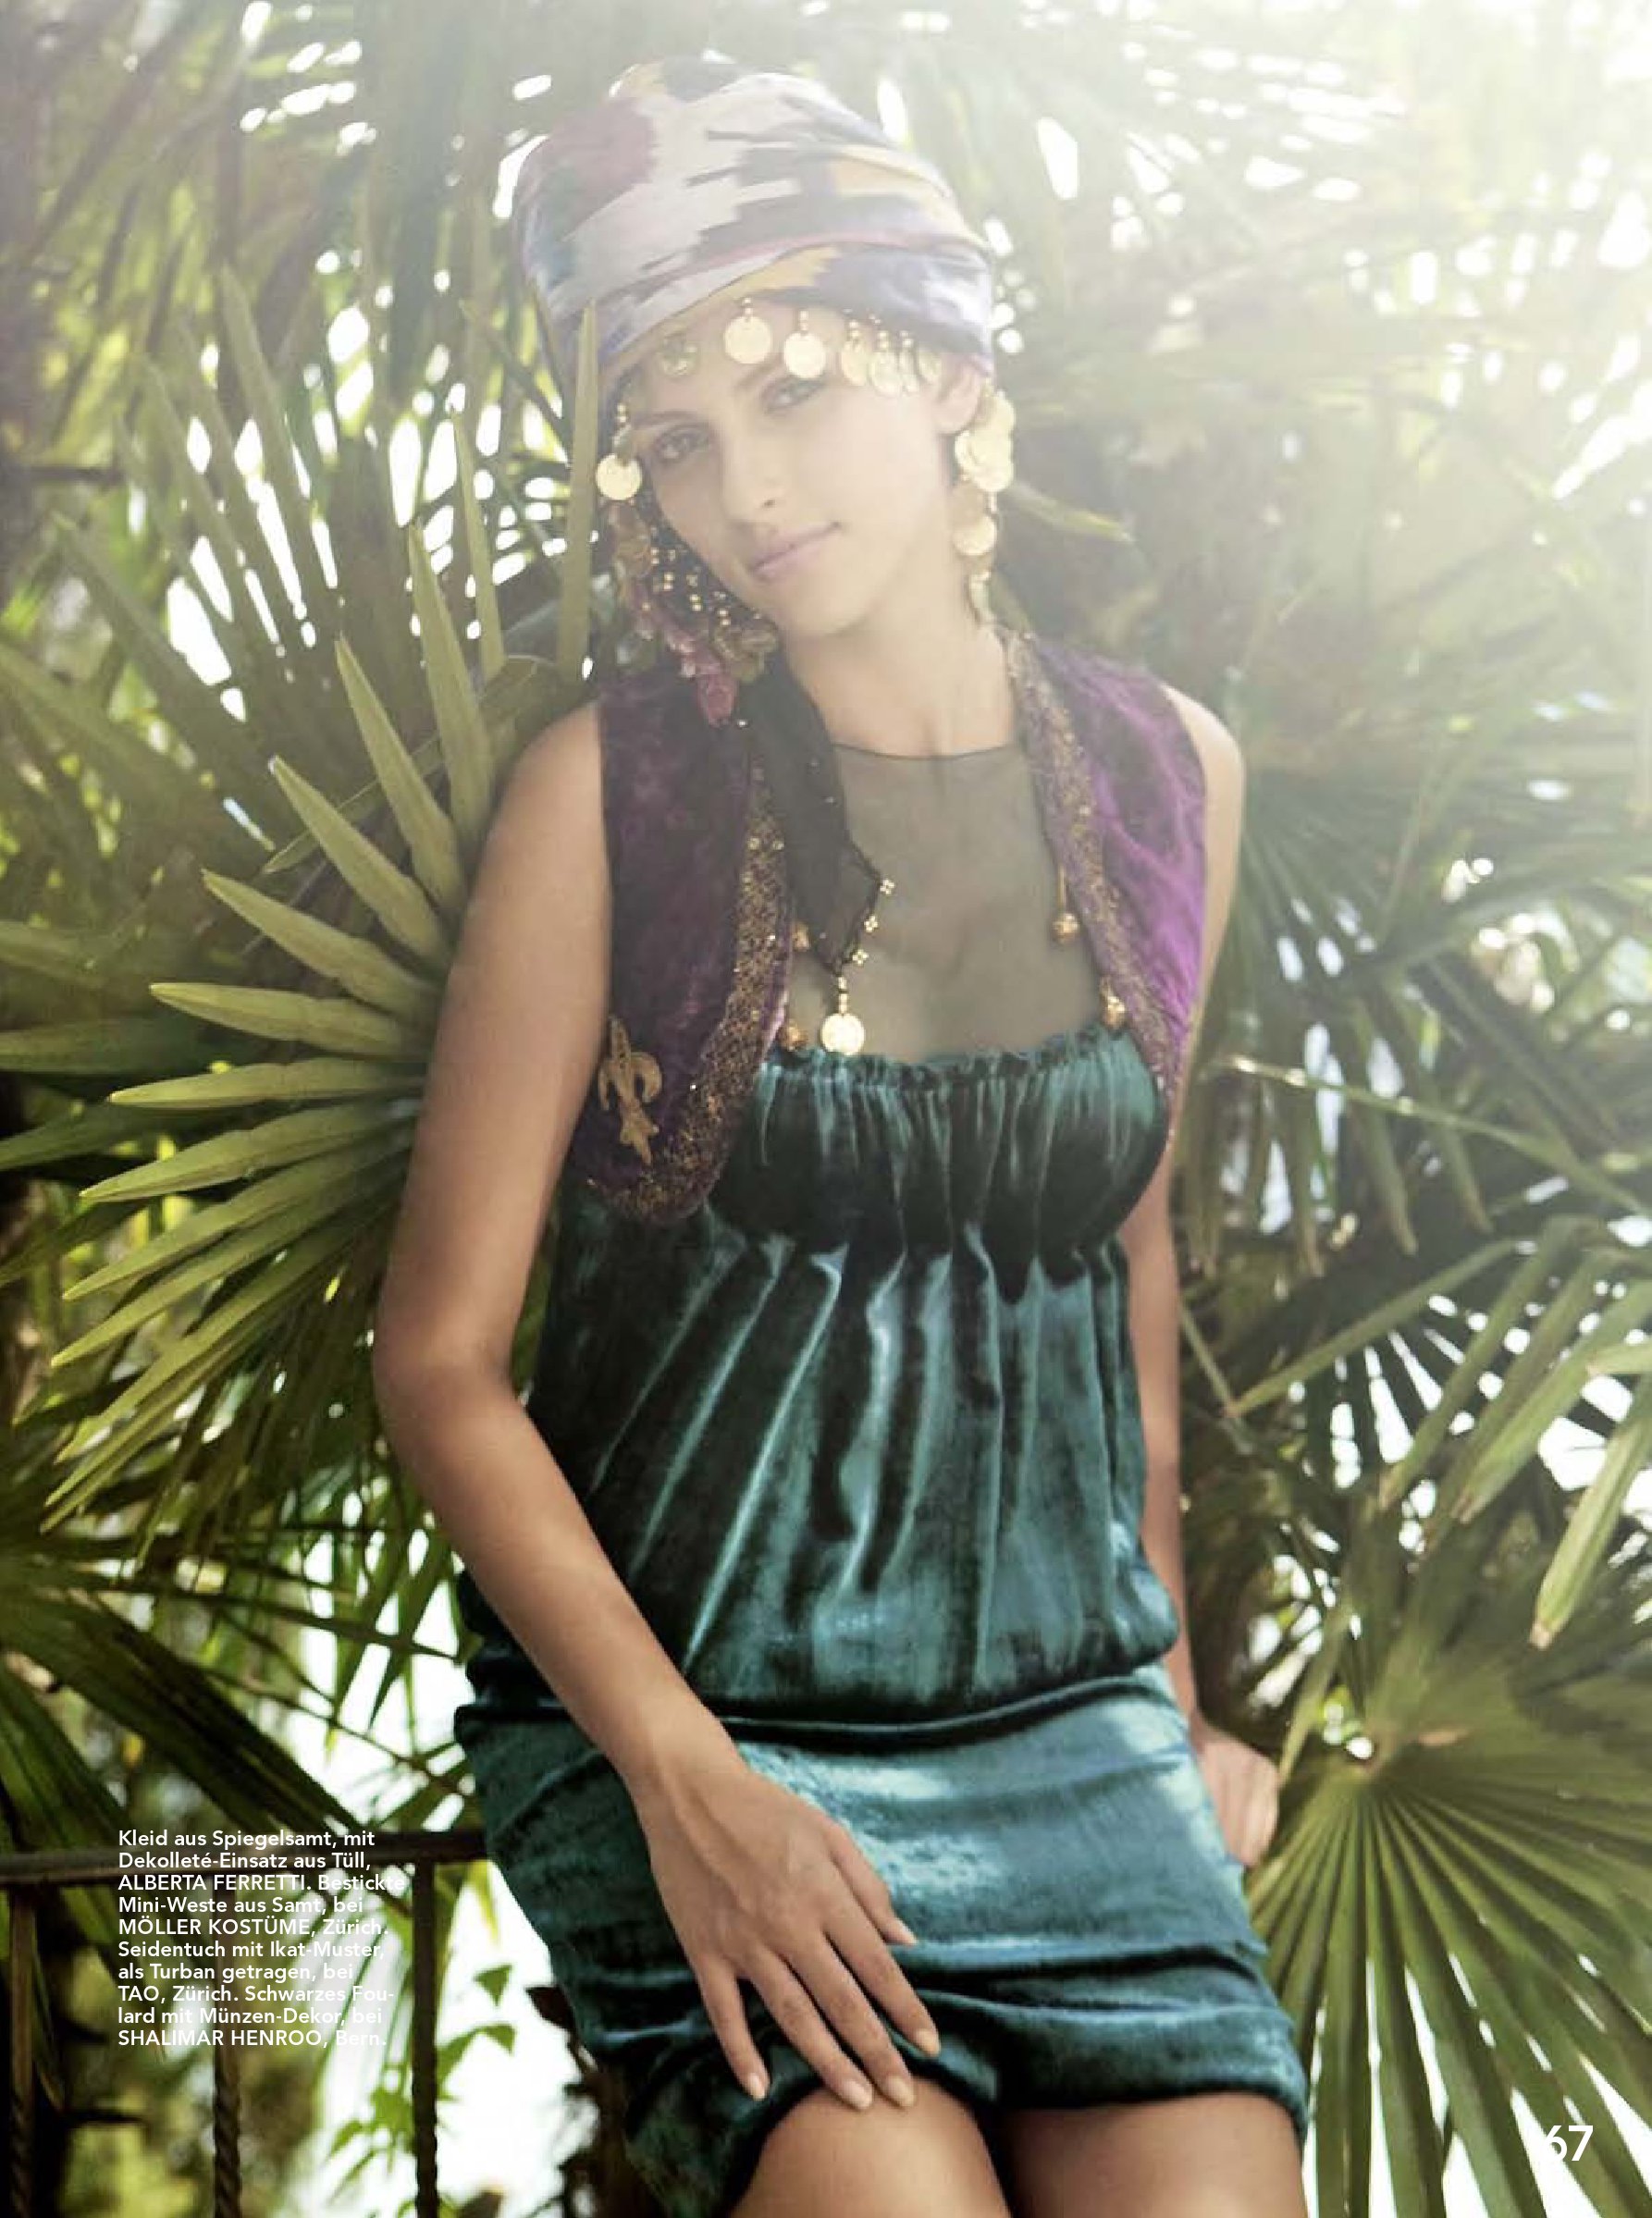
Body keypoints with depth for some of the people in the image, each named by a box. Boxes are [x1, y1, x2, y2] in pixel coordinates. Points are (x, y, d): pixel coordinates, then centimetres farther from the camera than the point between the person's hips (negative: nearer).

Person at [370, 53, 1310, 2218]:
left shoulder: (1162, 773, 4)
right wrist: (689, 1784, -15)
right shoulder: (614, 789, -6)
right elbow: (442, 1353, -5)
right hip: (678, 1710, -3)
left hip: (1070, 1717, 3)